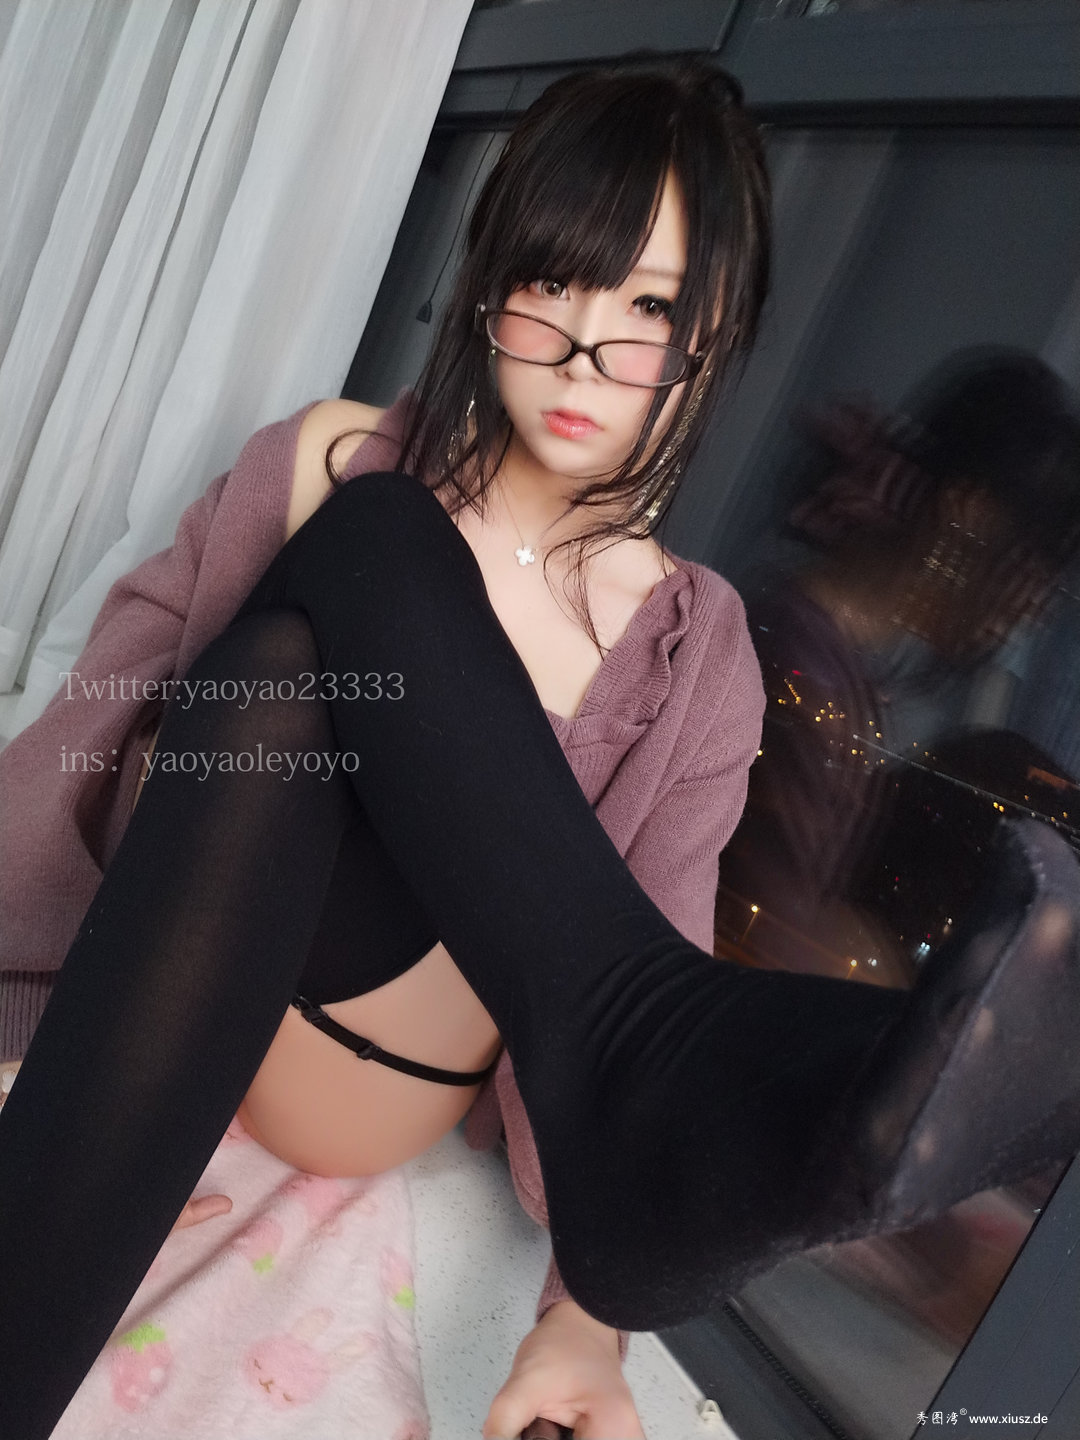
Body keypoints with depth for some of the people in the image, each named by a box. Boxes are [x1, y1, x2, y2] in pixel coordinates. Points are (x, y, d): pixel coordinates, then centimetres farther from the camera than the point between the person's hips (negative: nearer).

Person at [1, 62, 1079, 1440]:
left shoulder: (697, 651, 2)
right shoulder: (342, 460, 5)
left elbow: (653, 943, -2)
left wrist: (586, 1323, -11)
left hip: (374, 1064, -2)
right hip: (174, 1001, 3)